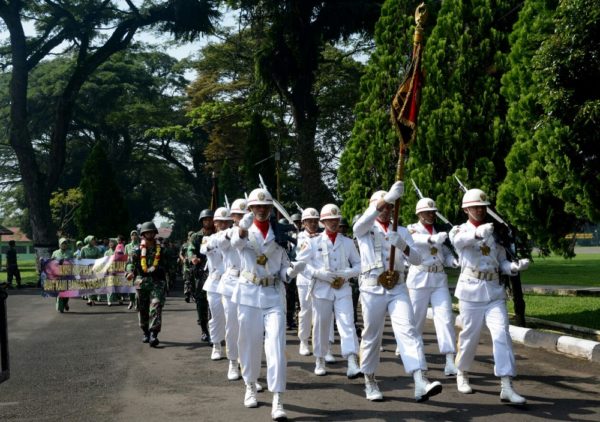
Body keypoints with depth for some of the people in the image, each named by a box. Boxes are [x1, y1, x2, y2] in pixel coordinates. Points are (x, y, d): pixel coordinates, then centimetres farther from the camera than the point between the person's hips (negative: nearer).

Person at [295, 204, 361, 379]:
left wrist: (345, 274, -7)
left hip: (343, 289, 0)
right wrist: (320, 274, -12)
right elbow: (300, 263, -1)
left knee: (347, 323, -13)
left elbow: (358, 265, 12)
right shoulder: (314, 242, 3)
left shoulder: (348, 243, 8)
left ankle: (352, 364, -21)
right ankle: (320, 361, 23)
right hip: (321, 290, 0)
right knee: (321, 325, 7)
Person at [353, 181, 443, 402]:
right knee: (371, 336, 6)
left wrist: (402, 245, -19)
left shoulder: (401, 231, 14)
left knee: (408, 330, -13)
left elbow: (416, 259, 4)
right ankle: (369, 381, 24)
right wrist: (388, 196, -34)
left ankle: (421, 383, -24)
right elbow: (361, 223, -22)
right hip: (372, 288, -1)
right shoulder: (365, 229, 5)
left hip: (398, 288, 2)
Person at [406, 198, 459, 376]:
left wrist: (453, 261, -9)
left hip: (439, 279, 3)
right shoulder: (412, 229, 0)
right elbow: (416, 239, -24)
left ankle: (450, 361, -13)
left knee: (445, 317, -8)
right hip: (419, 278, -3)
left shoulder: (440, 230, 14)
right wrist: (433, 239, -45)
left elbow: (446, 254, 15)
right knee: (416, 318, 4)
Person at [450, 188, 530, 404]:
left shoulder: (494, 232, 14)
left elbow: (502, 262, 14)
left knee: (502, 334, -10)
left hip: (494, 291, 3)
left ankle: (506, 386, -13)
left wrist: (515, 266, -10)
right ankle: (462, 374, 32)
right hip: (471, 290, -3)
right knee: (470, 335, 7)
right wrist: (478, 233, -48)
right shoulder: (460, 230, 1)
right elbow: (459, 240, -26)